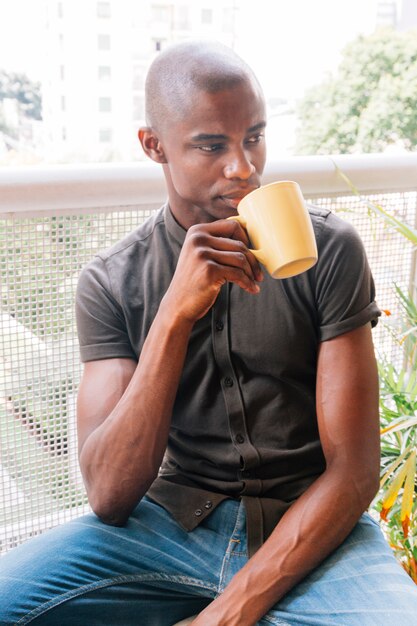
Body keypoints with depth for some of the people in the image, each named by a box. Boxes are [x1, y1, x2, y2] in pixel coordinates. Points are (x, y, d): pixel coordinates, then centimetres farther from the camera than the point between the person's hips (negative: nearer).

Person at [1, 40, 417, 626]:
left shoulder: (328, 249, -5)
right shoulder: (109, 283, -3)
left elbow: (354, 470, -8)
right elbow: (109, 497, -13)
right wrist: (176, 313, -24)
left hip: (308, 531, 0)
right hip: (171, 522, 1)